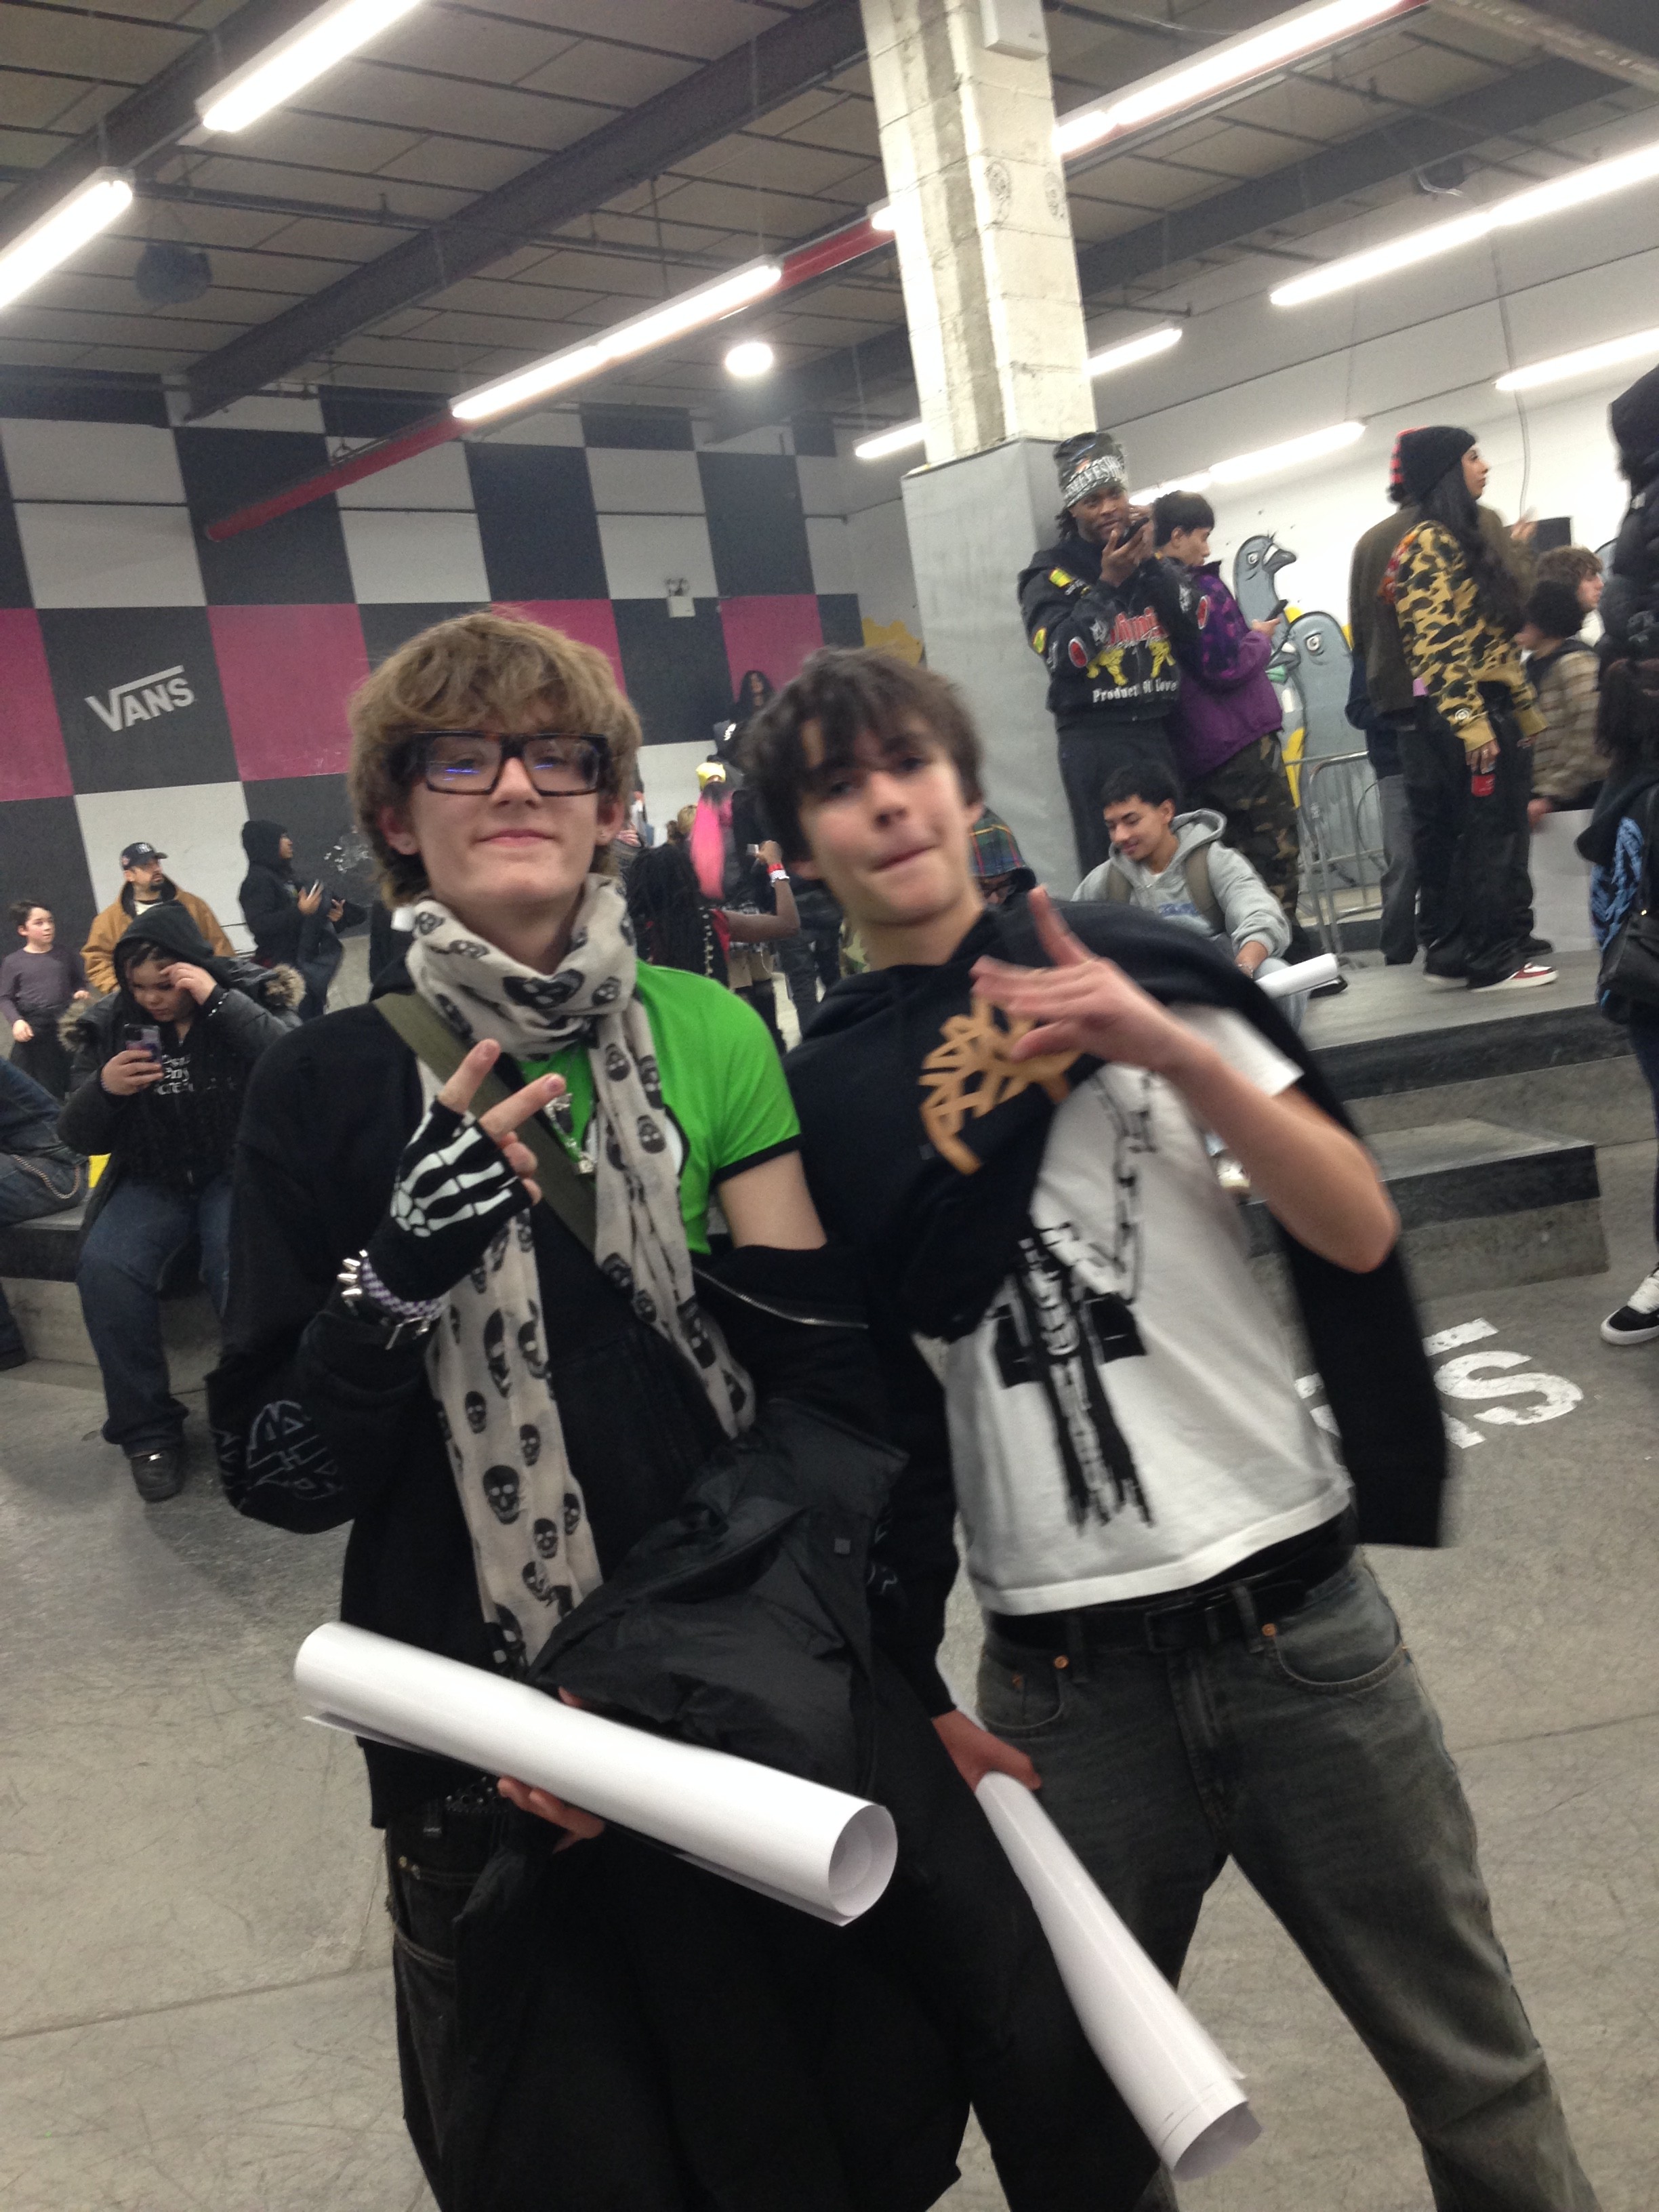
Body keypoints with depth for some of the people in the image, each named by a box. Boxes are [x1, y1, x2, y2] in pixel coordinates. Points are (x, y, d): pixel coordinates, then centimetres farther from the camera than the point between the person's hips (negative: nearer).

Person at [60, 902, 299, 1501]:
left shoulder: (253, 997, -4)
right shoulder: (111, 1024, 4)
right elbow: (80, 1137, 6)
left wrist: (218, 1002, -27)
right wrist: (101, 1089, -16)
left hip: (240, 1167, -3)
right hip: (153, 1180, 3)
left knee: (238, 1262, -34)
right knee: (104, 1266, -26)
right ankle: (148, 1430, -12)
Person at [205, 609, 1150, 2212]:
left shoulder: (711, 1035, -1)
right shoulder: (329, 1091, -5)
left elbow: (828, 1380, -3)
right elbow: (280, 1478, -6)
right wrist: (401, 1267, -23)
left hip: (775, 1704, 1)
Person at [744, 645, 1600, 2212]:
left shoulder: (1138, 967, 2)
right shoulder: (812, 1095, 2)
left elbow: (1359, 1232, -3)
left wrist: (1177, 1053, -17)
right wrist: (905, 1685, -1)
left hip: (1297, 1617, 0)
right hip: (1060, 1682, 0)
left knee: (1473, 2064, 11)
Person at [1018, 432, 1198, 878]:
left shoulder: (1149, 554, 15)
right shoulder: (1049, 572, 0)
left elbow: (1196, 634, 3)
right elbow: (1066, 658, -13)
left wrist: (1151, 564, -5)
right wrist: (1108, 583, -13)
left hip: (1164, 733, 5)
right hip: (1095, 742, -4)